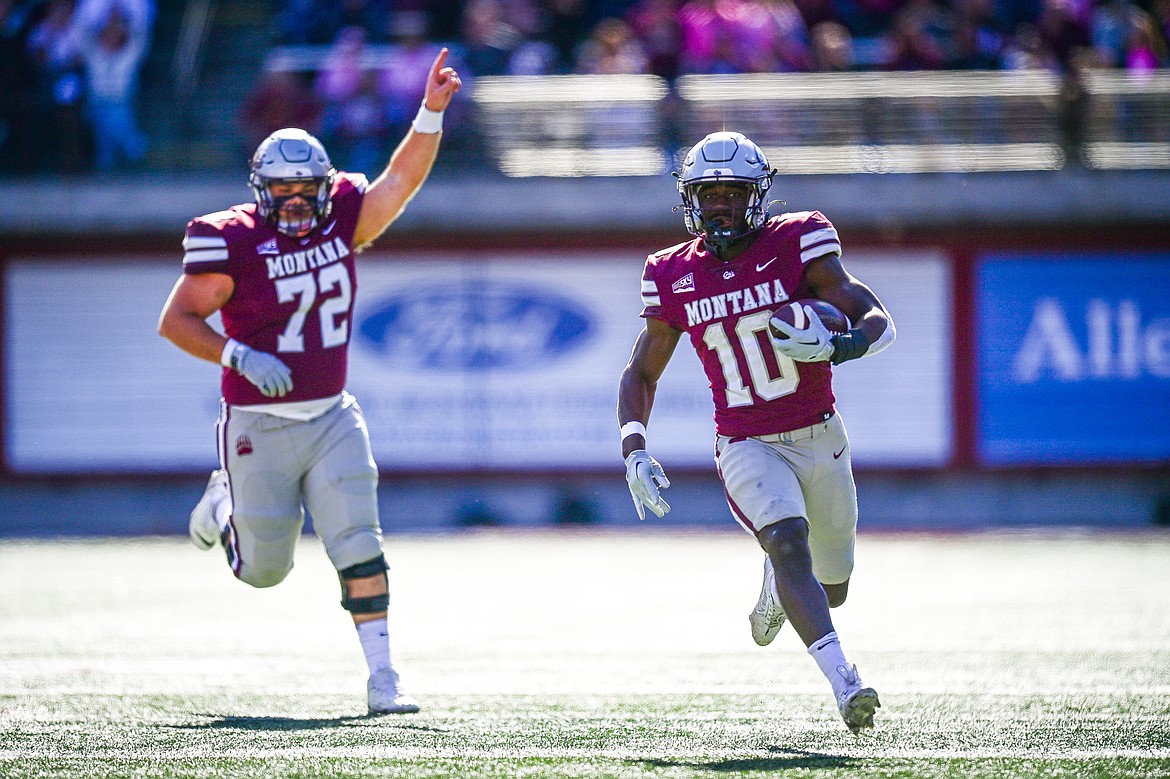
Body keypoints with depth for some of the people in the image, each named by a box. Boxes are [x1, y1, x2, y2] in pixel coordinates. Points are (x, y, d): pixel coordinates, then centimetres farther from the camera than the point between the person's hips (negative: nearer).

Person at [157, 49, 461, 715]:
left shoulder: (341, 221, 0)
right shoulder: (232, 241, -14)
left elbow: (402, 179, -10)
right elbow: (176, 321, -12)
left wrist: (432, 112, -24)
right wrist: (241, 357, -25)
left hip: (332, 419, 3)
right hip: (260, 427, -3)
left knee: (360, 548, -9)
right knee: (265, 569, 10)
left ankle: (383, 678, -7)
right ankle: (224, 507, 43)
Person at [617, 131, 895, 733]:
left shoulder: (798, 243, -8)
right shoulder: (674, 276, -1)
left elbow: (878, 322, -13)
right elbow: (641, 373, 10)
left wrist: (835, 345, -35)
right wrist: (634, 449, -5)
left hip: (820, 440, 1)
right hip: (747, 449, -1)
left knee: (830, 587, 14)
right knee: (790, 544, -29)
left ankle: (776, 585, 50)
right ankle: (842, 679, -38)